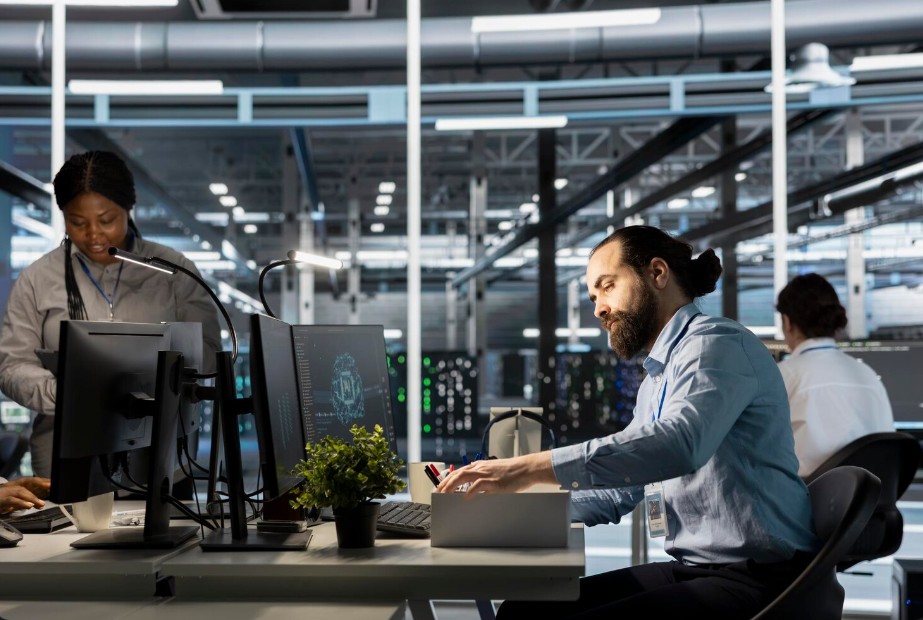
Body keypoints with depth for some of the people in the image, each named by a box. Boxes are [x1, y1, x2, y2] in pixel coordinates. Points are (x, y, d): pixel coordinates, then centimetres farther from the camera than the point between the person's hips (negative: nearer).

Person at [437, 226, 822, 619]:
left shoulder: (717, 343, -11)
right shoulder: (656, 381, 21)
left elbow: (678, 443, -30)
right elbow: (621, 491, 22)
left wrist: (533, 467, -31)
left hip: (756, 578, -9)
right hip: (691, 569, 9)